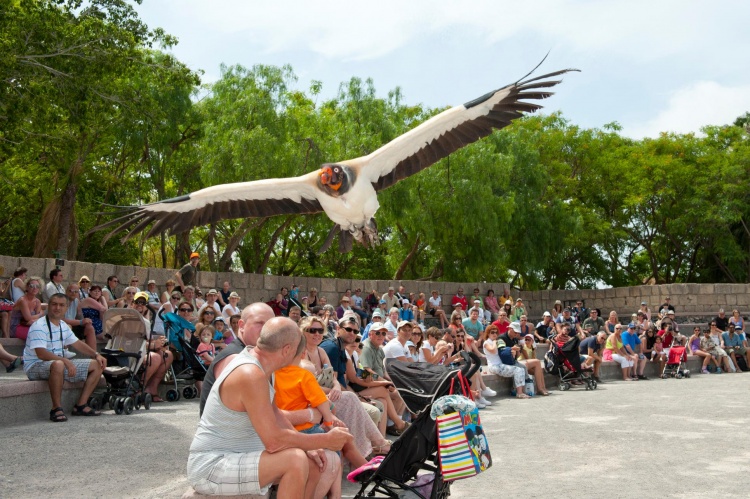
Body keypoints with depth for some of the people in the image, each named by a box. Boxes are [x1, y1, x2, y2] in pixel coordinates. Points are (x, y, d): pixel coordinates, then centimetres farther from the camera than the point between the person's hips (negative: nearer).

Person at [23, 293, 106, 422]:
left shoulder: (63, 325, 10)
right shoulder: (39, 326, -17)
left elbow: (77, 343, 19)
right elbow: (41, 354, -28)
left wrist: (96, 355, 6)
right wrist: (65, 361, -35)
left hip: (61, 362, 9)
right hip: (36, 366, -9)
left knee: (97, 365, 2)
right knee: (58, 365, -44)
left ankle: (81, 406, 0)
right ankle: (57, 409, -29)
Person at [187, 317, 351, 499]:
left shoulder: (258, 364, 3)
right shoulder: (251, 375, -28)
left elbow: (272, 412, 14)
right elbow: (274, 441, -29)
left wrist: (307, 446, 3)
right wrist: (326, 440, -17)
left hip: (237, 457, 10)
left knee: (318, 465, 7)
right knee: (296, 459, -28)